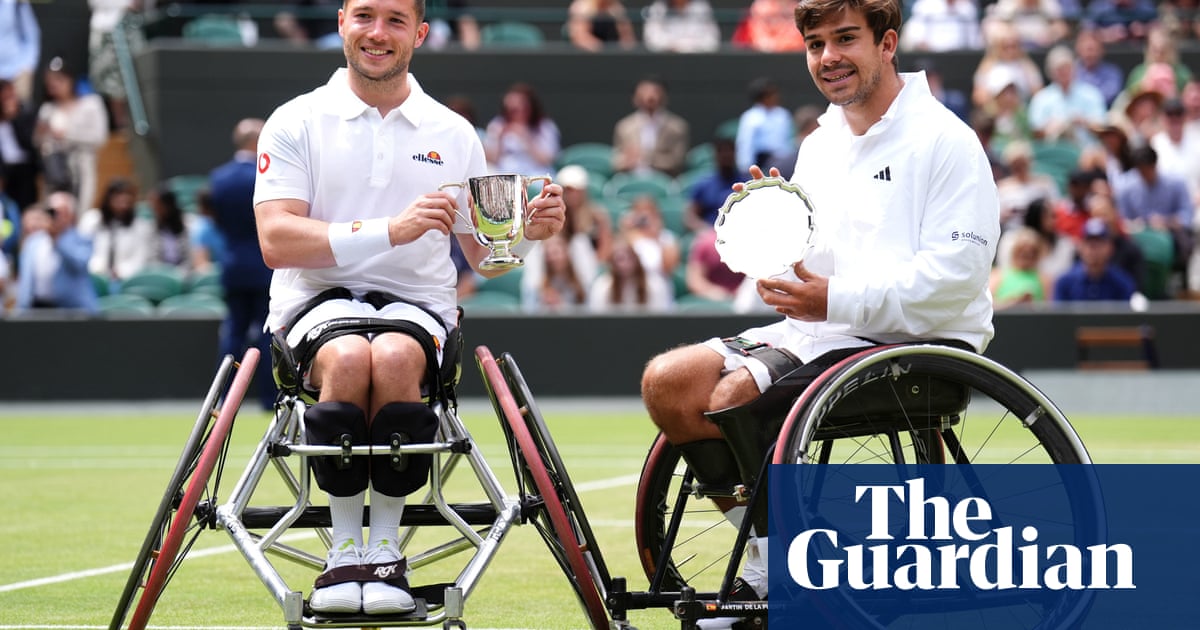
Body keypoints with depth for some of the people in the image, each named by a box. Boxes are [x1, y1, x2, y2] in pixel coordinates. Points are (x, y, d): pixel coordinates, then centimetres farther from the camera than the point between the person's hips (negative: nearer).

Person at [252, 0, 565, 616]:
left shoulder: (453, 134, 12)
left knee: (396, 357, -35)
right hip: (318, 299, -1)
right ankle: (343, 550, -22)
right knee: (349, 357, -37)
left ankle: (386, 551, -23)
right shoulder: (297, 122, 4)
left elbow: (483, 255, 15)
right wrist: (389, 231, -20)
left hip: (417, 304, 1)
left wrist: (527, 231, -9)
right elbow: (276, 241, -9)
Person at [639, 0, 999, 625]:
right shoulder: (817, 147, 17)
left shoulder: (943, 139, -9)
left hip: (916, 341, -8)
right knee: (668, 381, -9)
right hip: (821, 334, 8)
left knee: (734, 396, -26)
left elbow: (957, 272, -19)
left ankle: (775, 574, -10)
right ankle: (762, 545, -2)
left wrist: (836, 300, -22)